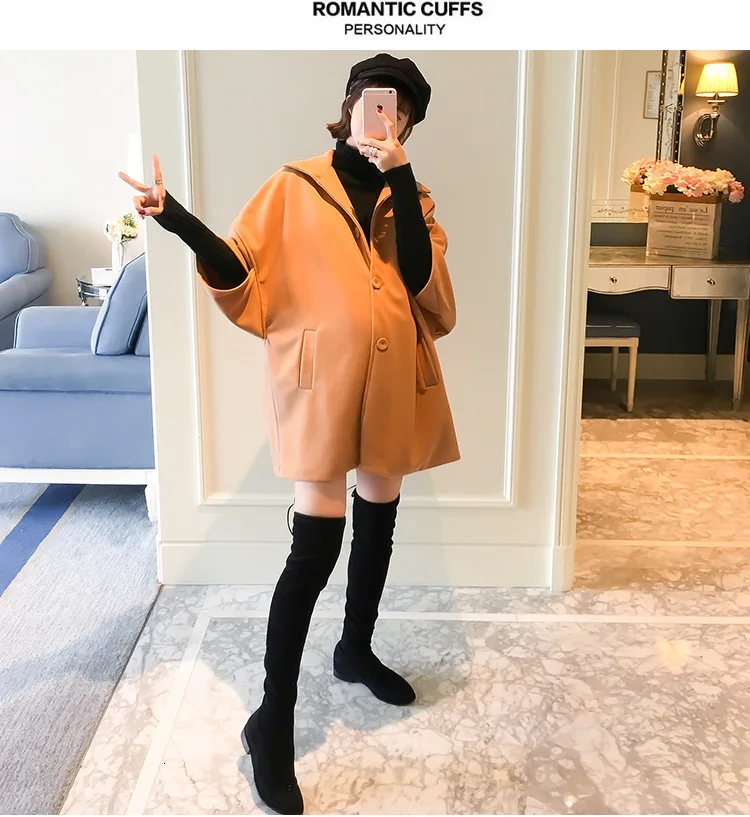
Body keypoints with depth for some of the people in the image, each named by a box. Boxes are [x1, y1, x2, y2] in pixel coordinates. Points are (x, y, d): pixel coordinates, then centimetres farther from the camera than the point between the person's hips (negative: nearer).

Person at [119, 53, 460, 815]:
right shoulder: (294, 186, 1)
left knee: (377, 525, 16)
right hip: (320, 384, -4)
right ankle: (271, 722, 4)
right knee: (315, 547, -9)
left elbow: (422, 282, -8)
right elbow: (245, 277, -5)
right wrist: (179, 221, -20)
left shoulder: (410, 196, 10)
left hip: (394, 384, 5)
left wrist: (399, 179, -12)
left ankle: (356, 650, 41)